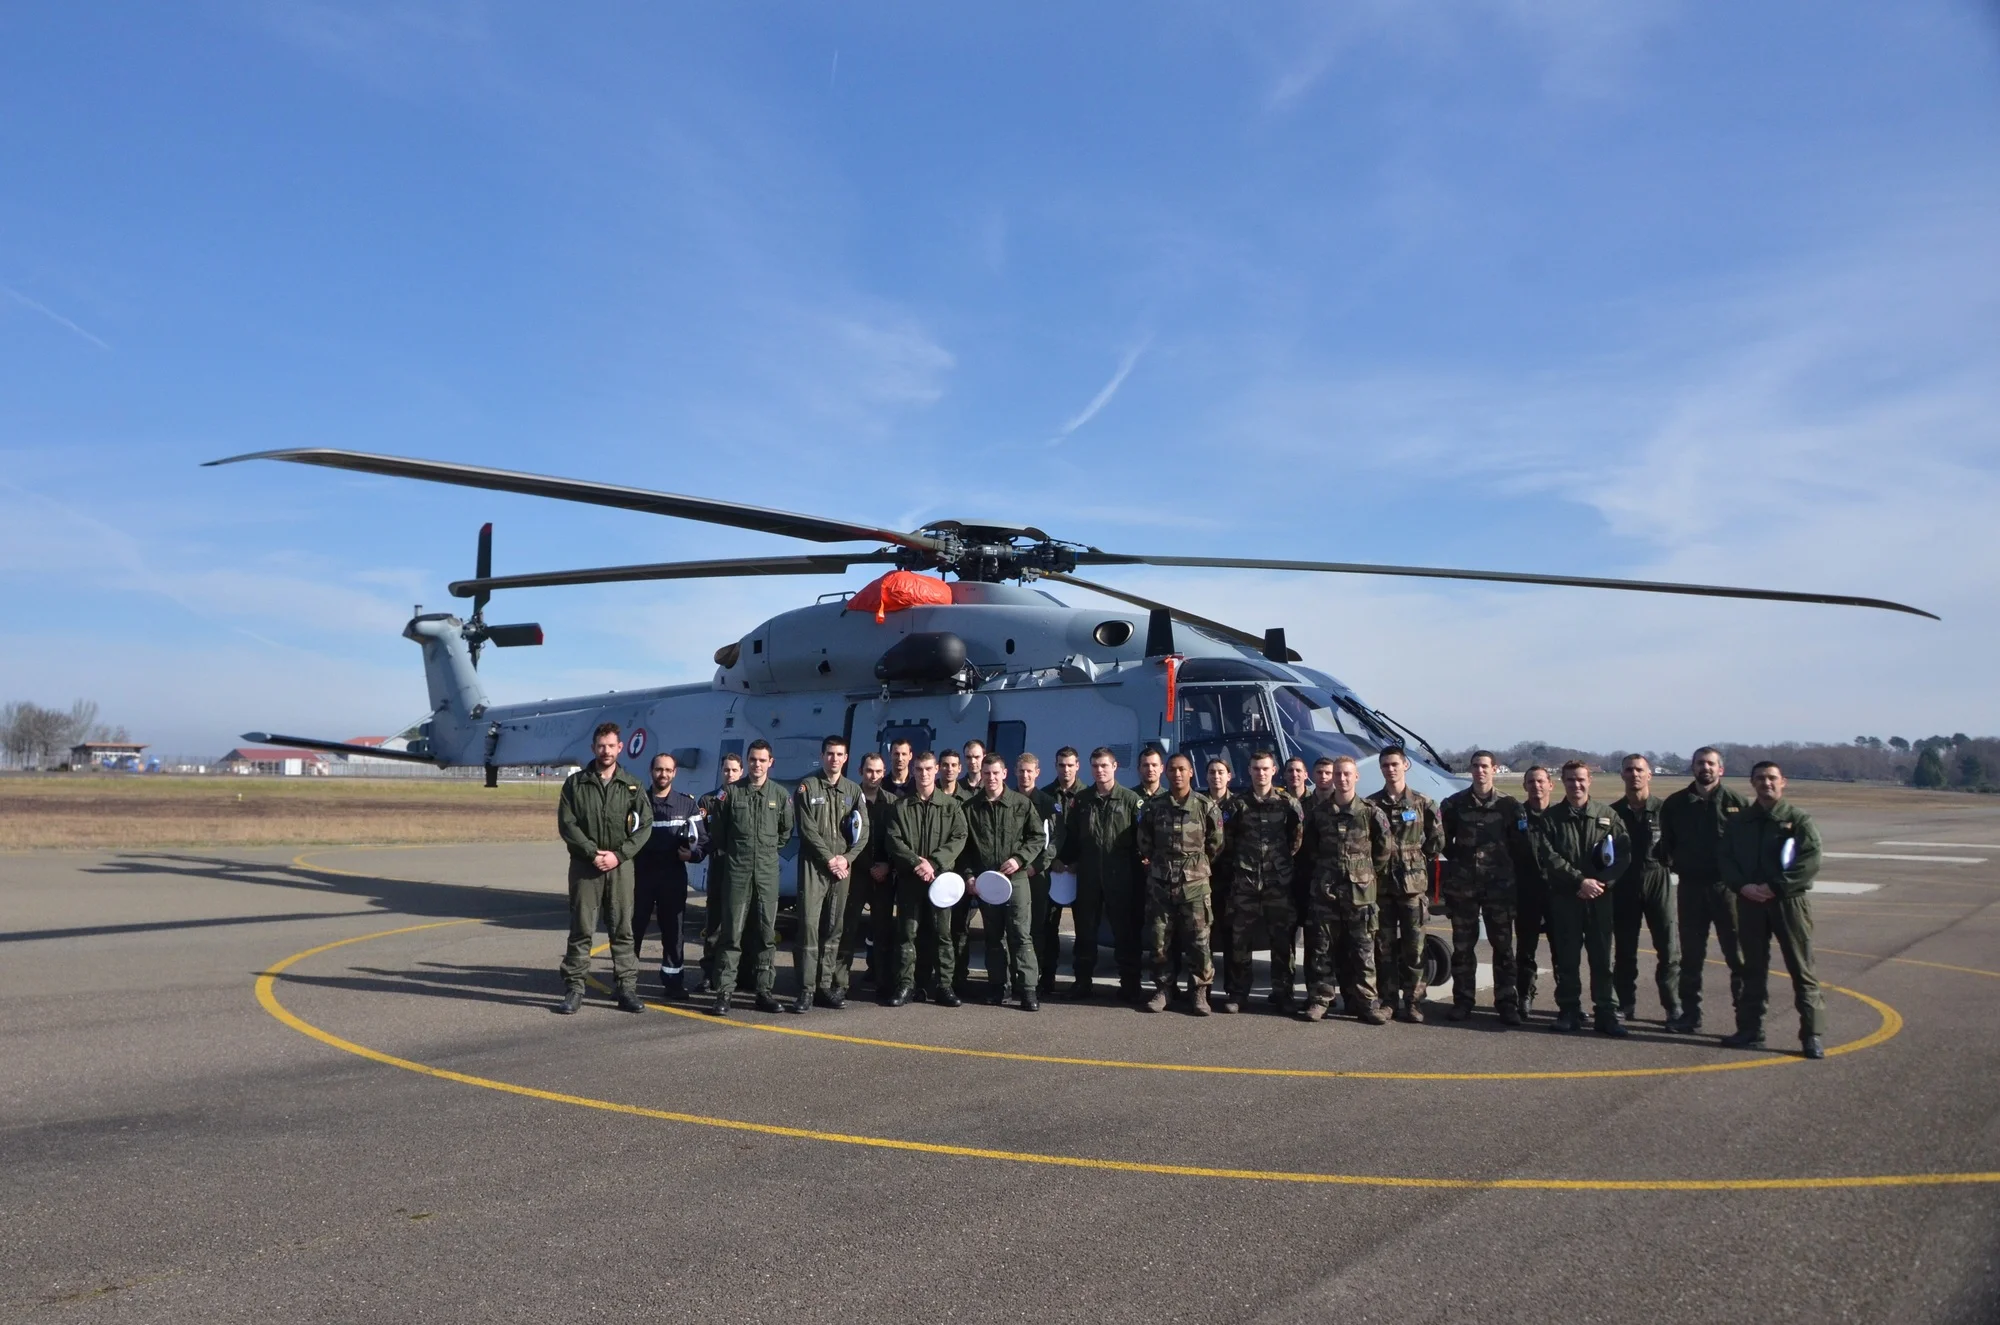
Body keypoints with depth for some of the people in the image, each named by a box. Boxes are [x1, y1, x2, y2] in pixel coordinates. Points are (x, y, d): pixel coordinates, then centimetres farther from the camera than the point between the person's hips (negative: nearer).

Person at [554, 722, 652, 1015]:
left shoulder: (632, 786, 6)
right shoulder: (575, 783, 3)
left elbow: (644, 826, 1)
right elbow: (566, 823, -4)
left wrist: (619, 854, -10)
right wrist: (592, 852, -13)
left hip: (620, 866, 1)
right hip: (584, 866, -1)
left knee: (623, 928, 4)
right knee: (581, 929, 1)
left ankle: (627, 989, 9)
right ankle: (574, 989, 8)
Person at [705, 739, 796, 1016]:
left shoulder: (780, 795, 6)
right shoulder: (731, 792, 2)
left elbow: (786, 831, 16)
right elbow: (717, 831, 8)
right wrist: (732, 853, 11)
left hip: (767, 873, 2)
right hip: (736, 871, -2)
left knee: (766, 934, 5)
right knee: (731, 934, -3)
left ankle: (765, 992, 12)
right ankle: (723, 994, -1)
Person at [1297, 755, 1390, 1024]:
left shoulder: (1371, 812, -3)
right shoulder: (1318, 811, 3)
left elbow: (1385, 849, 4)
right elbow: (1309, 847, 15)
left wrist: (1368, 872, 6)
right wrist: (1320, 870, 9)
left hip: (1360, 890, -2)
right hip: (1325, 889, 2)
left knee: (1362, 949, 2)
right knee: (1323, 947, 5)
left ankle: (1364, 1002, 8)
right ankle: (1320, 999, 12)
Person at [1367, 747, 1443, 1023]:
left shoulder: (1423, 804, 4)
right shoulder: (1371, 805, 6)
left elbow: (1437, 843, 8)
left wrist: (1415, 859, 3)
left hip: (1414, 885, -1)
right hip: (1381, 885, 1)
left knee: (1413, 947, 0)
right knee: (1384, 946, 5)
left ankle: (1411, 1002, 7)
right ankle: (1388, 1000, 13)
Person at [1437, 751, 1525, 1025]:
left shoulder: (1508, 805, 3)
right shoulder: (1454, 804, 5)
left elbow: (1518, 845, 3)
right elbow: (1445, 843, 10)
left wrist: (1510, 871, -5)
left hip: (1498, 884, -1)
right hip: (1462, 885, 1)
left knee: (1503, 945, 2)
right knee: (1462, 945, 6)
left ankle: (1507, 1003, 7)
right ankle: (1463, 1000, 15)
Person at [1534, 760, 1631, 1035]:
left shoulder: (1607, 815, 7)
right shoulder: (1551, 817, 4)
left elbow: (1623, 854, 2)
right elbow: (1548, 857, -6)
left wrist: (1602, 883, -11)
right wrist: (1580, 880, -14)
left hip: (1600, 898, 0)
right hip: (1564, 898, 0)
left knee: (1602, 958, 1)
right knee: (1566, 958, 3)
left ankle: (1606, 1013, 7)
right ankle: (1569, 1011, 12)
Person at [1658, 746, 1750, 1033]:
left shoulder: (1737, 804, -1)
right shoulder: (1675, 804, 6)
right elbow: (1666, 843, 11)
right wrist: (1673, 863, -2)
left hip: (1727, 887, -2)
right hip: (1690, 887, 3)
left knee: (1739, 955, 0)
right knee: (1691, 956, 10)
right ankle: (1690, 1014, 18)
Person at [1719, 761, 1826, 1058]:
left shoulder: (1799, 820, 0)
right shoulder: (1740, 822, 12)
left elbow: (1810, 864, -10)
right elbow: (1727, 860, 8)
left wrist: (1774, 887, -16)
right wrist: (1743, 886, -10)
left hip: (1790, 901, -4)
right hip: (1750, 902, 4)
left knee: (1802, 970, -3)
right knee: (1753, 969, 10)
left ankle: (1813, 1035, 2)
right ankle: (1749, 1030, 17)